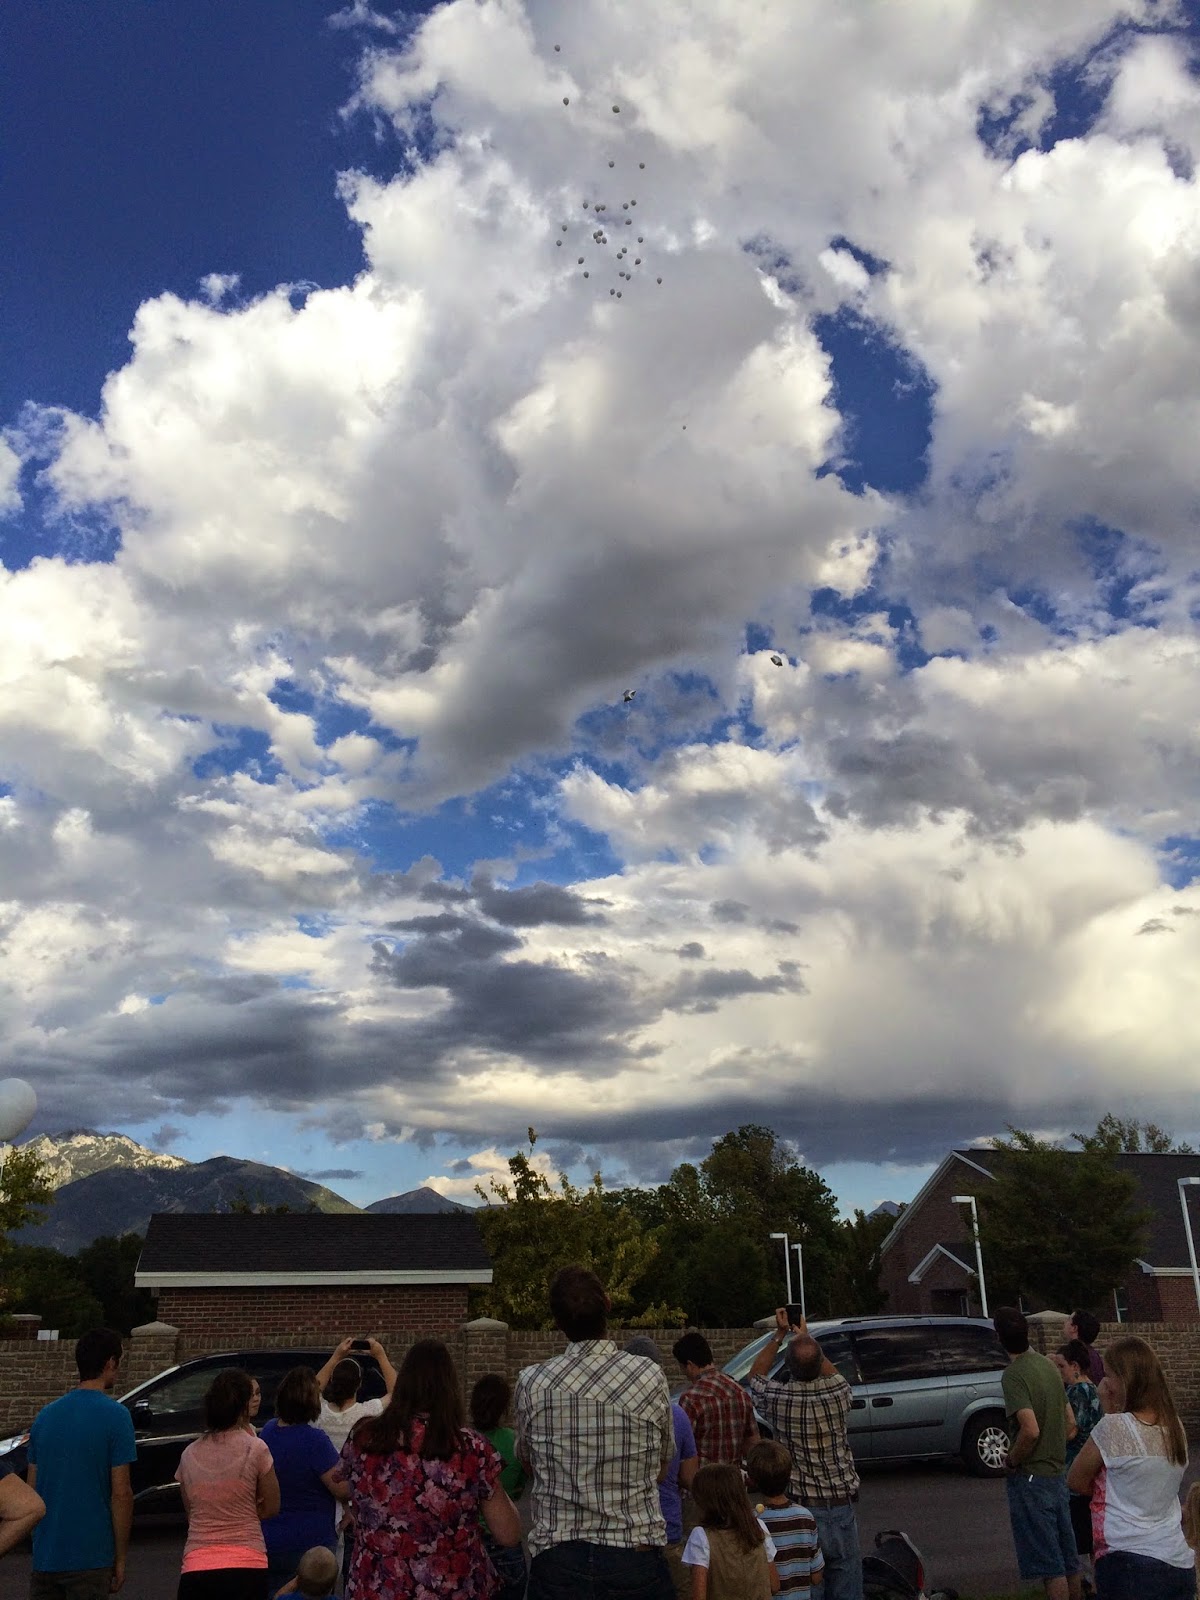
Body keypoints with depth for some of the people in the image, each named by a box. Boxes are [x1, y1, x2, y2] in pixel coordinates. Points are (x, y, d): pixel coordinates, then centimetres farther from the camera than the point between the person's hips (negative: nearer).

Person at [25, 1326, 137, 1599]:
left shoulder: (45, 1415, 6)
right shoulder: (115, 1415, -12)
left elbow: (31, 1489, 11)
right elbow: (121, 1494, -13)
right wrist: (120, 1558, -3)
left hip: (44, 1557, 5)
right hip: (89, 1557, -5)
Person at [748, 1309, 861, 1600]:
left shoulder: (778, 1398, -11)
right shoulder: (838, 1391, -10)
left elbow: (756, 1374, 13)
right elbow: (831, 1373, 16)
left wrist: (780, 1334, 15)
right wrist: (806, 1338, 23)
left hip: (797, 1508, 0)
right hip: (841, 1505, 1)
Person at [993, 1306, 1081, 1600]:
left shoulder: (1013, 1374, -19)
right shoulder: (1048, 1365, 6)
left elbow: (1030, 1430, -28)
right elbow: (1071, 1423, 13)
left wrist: (1011, 1460, -12)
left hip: (1031, 1477, -8)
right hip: (1057, 1473, 8)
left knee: (1049, 1564, 0)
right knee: (1068, 1558, 17)